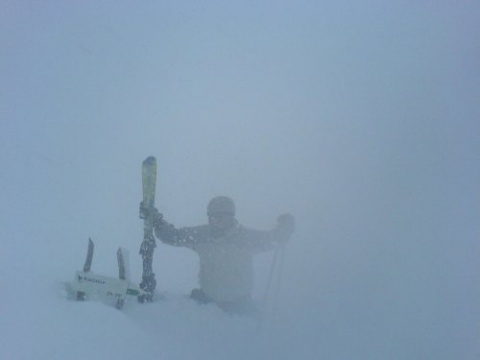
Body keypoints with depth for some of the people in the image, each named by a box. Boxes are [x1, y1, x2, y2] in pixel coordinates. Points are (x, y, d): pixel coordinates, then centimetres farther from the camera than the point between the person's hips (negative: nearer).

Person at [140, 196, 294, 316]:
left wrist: (286, 224, -23)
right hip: (207, 296, 2)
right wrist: (154, 218, -12)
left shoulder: (247, 238, -16)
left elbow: (276, 237, -7)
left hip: (238, 302, -2)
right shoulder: (200, 235, -10)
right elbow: (171, 235, -1)